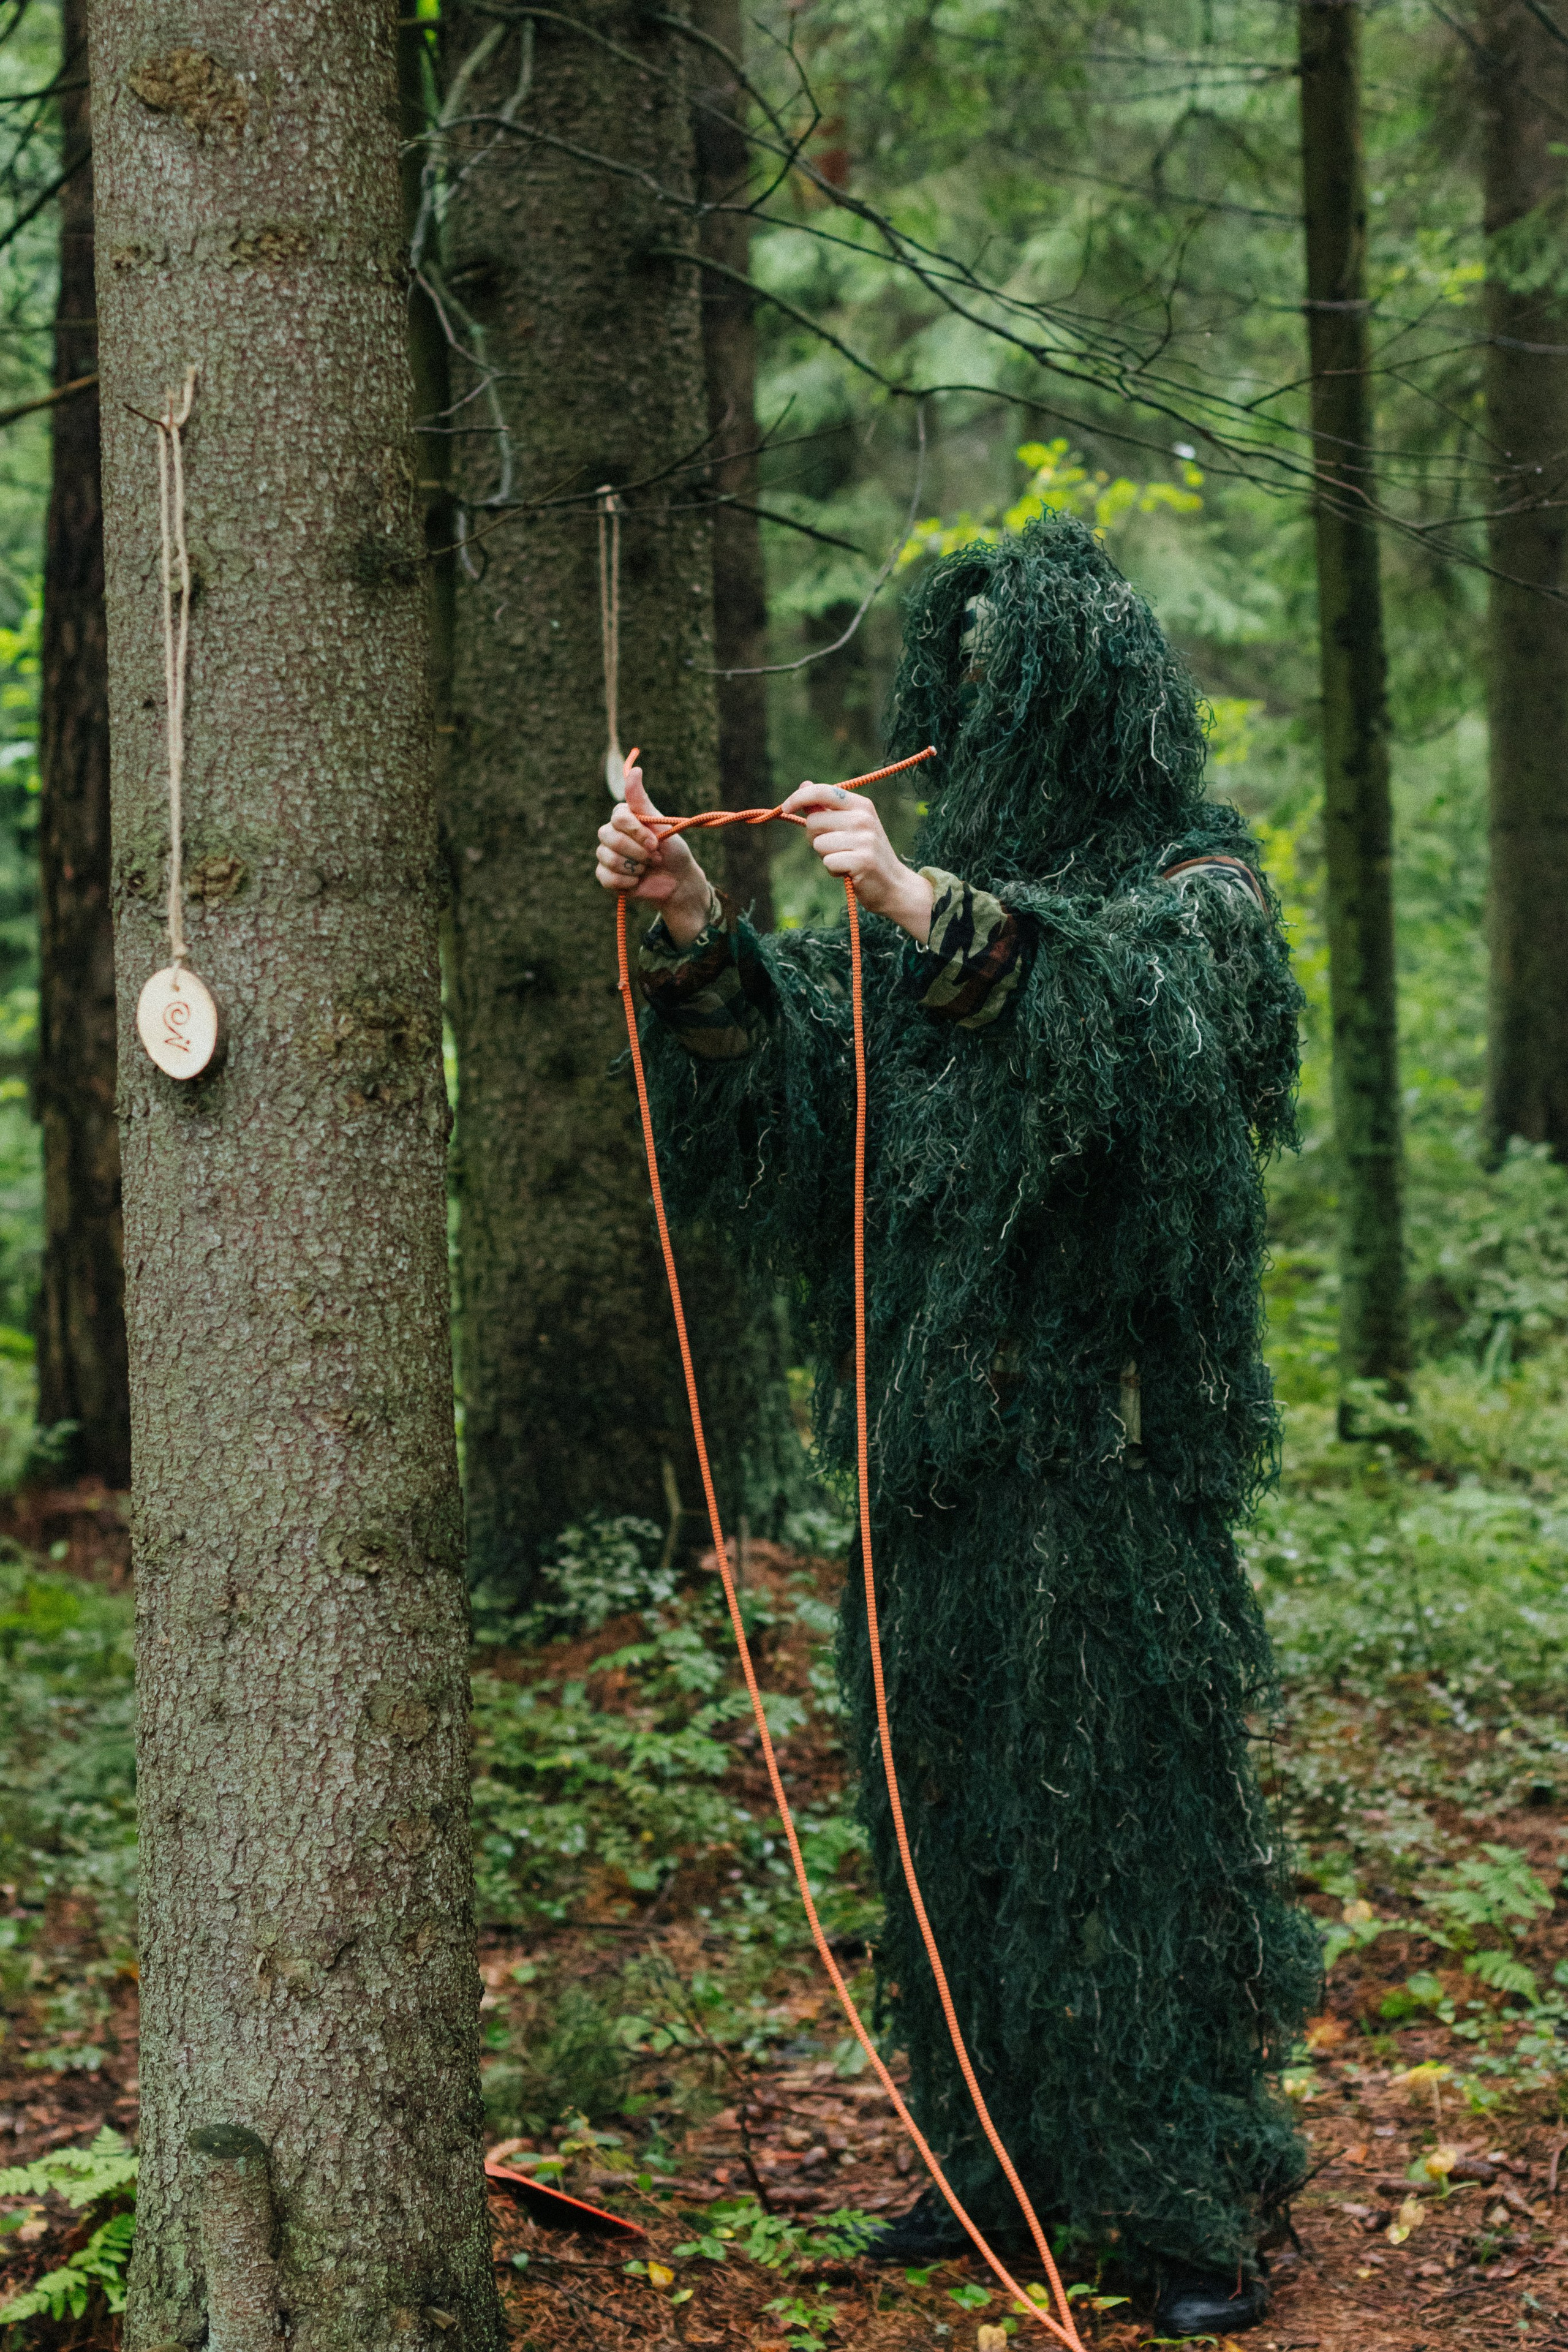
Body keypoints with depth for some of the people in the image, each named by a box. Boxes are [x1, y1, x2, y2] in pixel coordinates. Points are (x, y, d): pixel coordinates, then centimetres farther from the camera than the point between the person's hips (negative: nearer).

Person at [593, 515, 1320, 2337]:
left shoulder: (1199, 890, -2)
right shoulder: (968, 883, 16)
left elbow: (1131, 1007, -24)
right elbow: (802, 1056, 7)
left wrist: (928, 908, -35)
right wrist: (695, 932, -10)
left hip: (1098, 1419, -6)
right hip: (942, 1417, 6)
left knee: (1123, 1767, -6)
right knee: (950, 1776, 8)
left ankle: (1190, 2190, 3)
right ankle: (1006, 2153, 20)